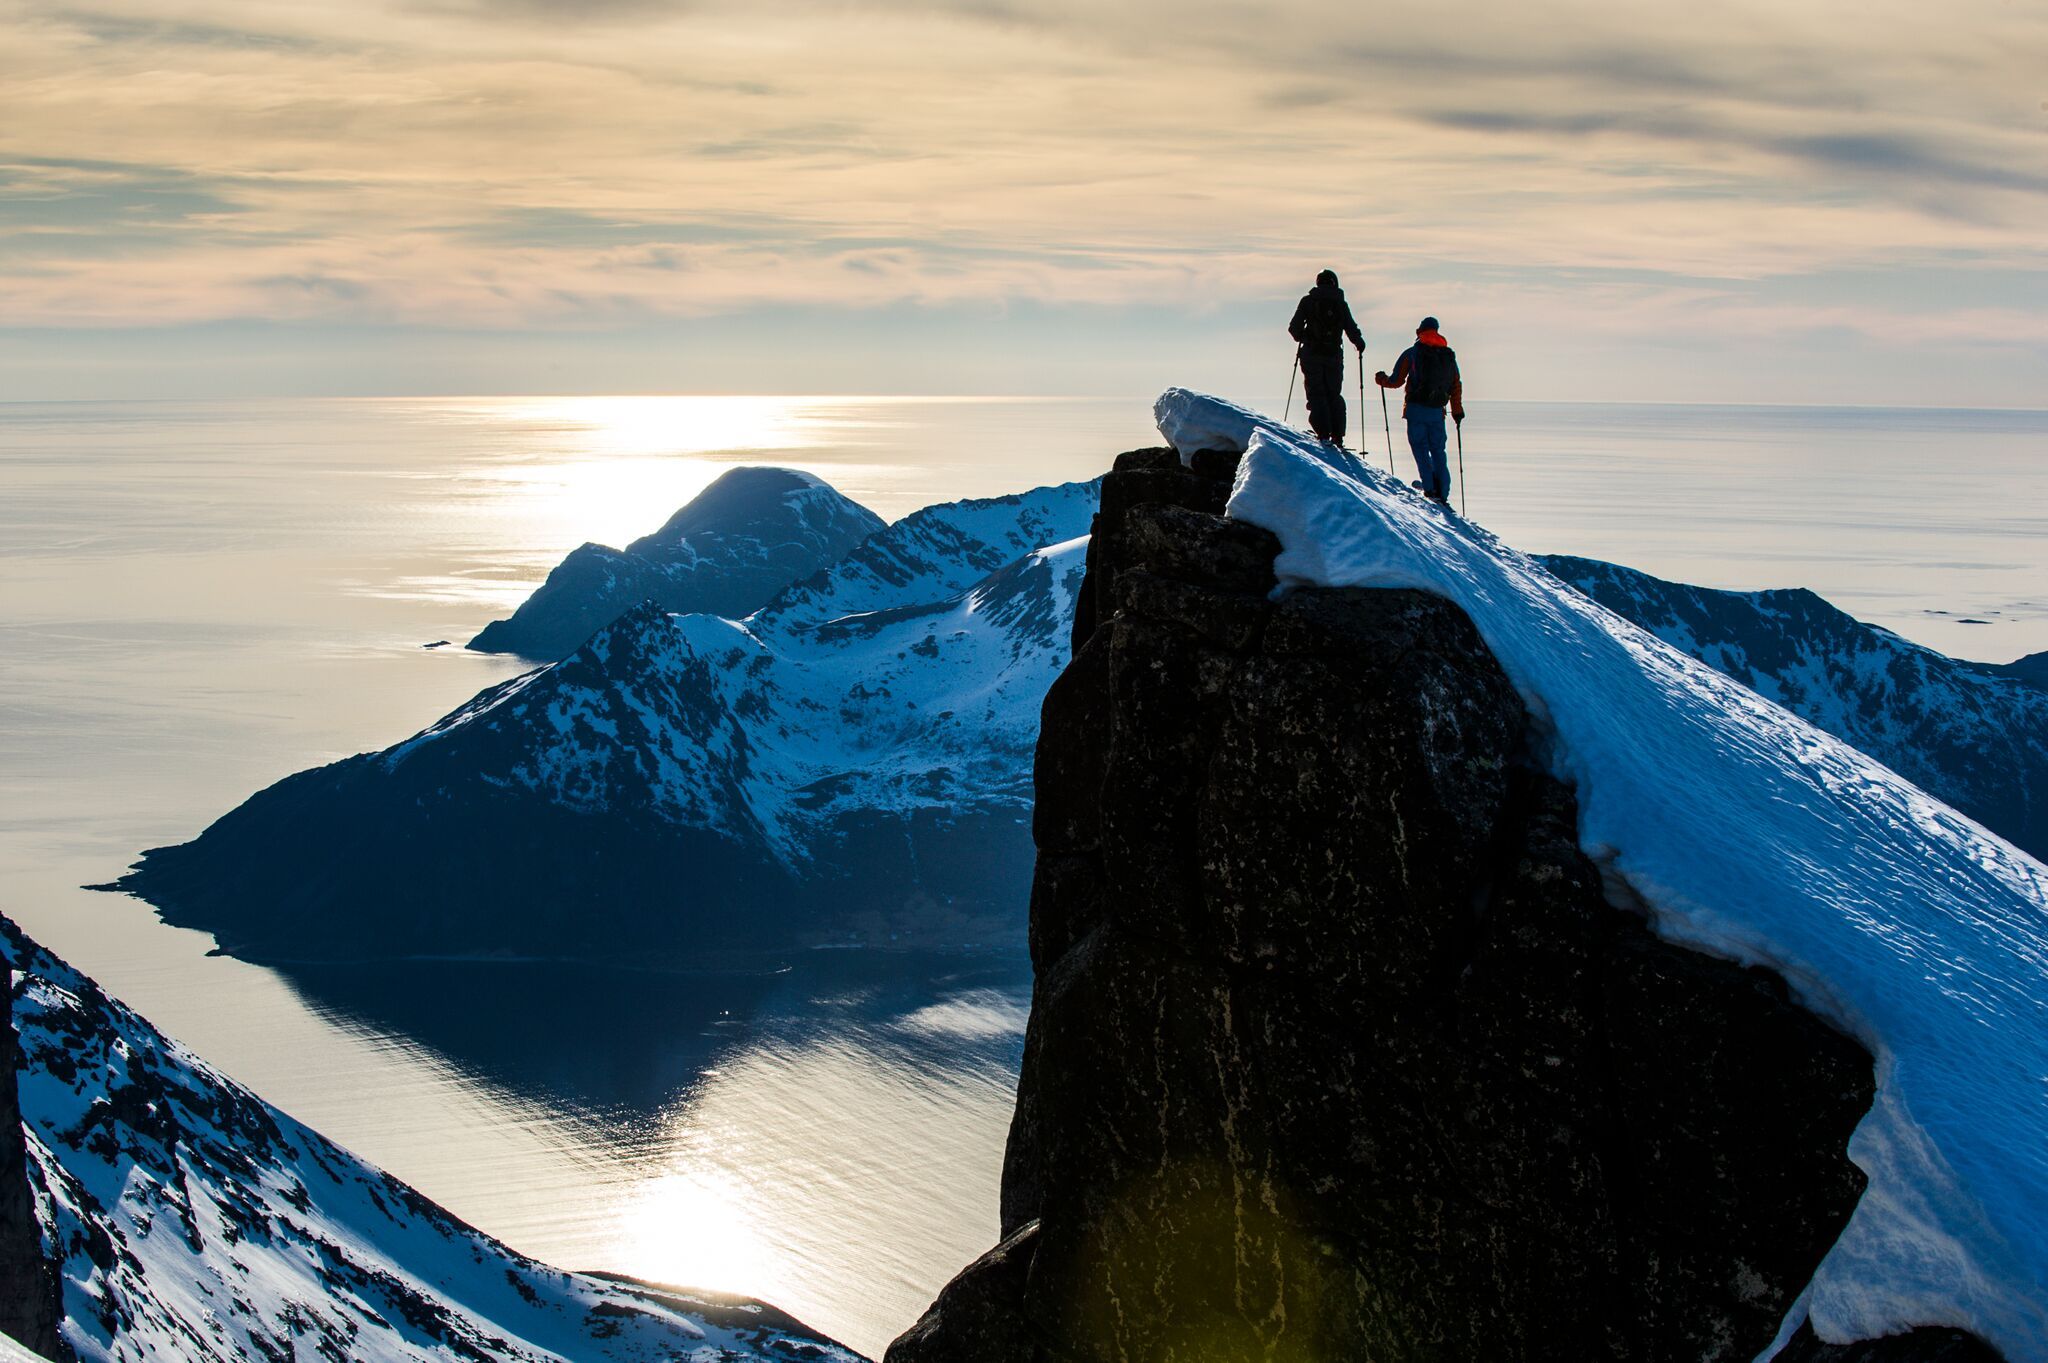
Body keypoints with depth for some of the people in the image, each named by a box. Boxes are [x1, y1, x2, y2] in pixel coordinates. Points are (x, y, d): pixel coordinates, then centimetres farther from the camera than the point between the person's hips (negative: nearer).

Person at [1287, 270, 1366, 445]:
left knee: (1316, 393, 1)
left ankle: (1323, 433, -14)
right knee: (1334, 395, 11)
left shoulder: (1308, 301, 1)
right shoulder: (1341, 304, 5)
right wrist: (1360, 344, 25)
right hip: (1334, 354, 2)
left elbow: (1294, 328, 0)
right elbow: (1352, 329, 4)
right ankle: (1337, 435, 3)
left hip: (1311, 354, -2)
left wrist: (1302, 338, 23)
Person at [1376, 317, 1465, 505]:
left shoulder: (1412, 353, -2)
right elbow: (1457, 385, 13)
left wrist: (1381, 379, 20)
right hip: (1437, 411, 4)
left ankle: (1430, 488, -13)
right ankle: (1443, 493, 5)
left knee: (1420, 448, 1)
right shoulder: (1449, 355, 10)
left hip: (1416, 408, -4)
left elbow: (1396, 381, -1)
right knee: (1437, 451, 10)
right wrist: (1457, 411, 22)